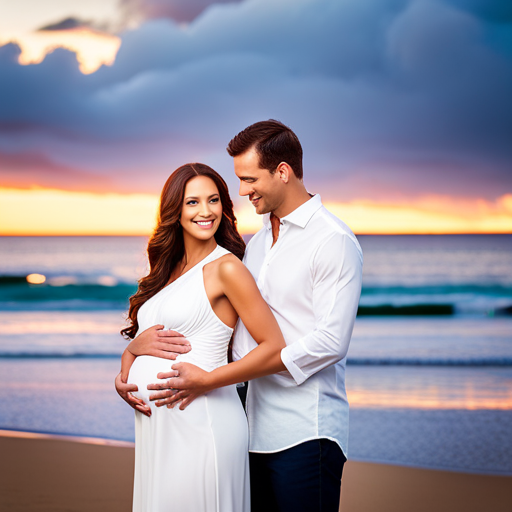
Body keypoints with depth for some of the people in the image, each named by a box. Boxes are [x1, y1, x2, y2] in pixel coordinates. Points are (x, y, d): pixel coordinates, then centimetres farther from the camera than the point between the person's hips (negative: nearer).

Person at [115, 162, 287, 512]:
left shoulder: (226, 267, -8)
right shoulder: (168, 270, 15)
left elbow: (277, 352, -12)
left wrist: (206, 380, -16)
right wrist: (124, 377, -1)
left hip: (200, 426, -7)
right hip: (154, 424, 7)